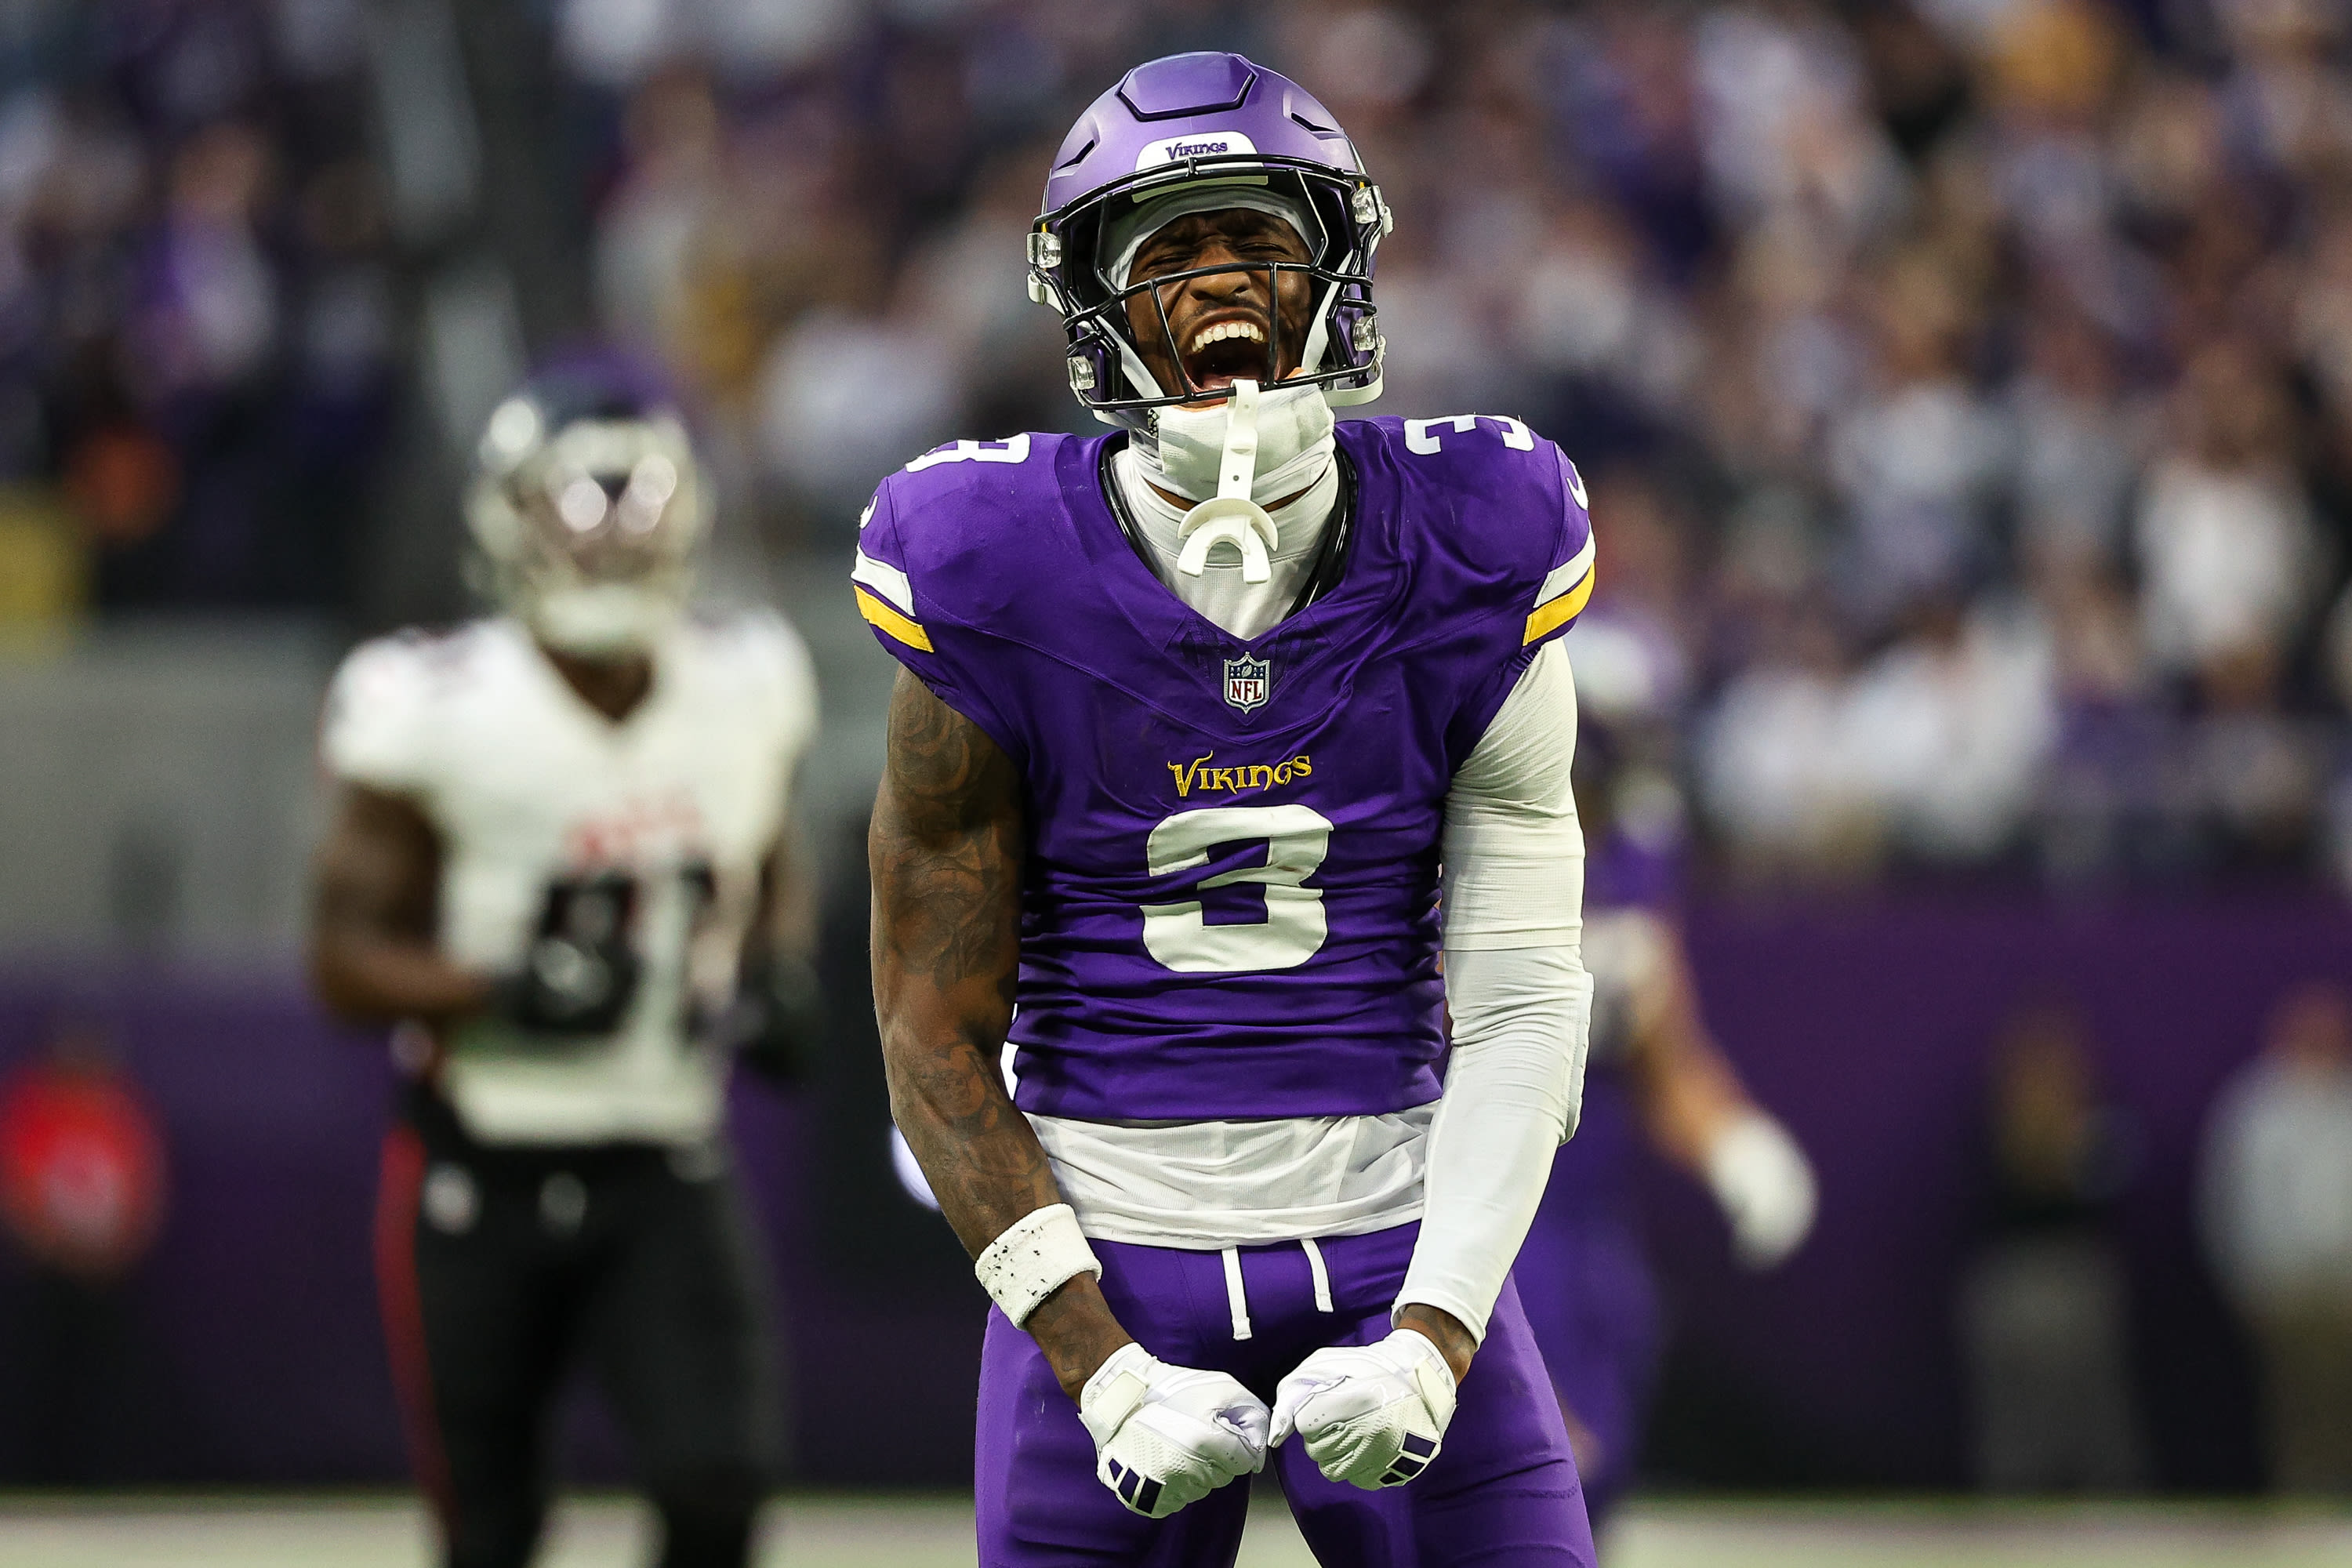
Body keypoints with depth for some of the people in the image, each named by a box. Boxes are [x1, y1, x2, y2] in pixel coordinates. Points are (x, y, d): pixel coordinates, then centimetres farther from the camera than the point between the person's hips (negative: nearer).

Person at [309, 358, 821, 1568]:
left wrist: (780, 974, -2)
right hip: (480, 1179, -2)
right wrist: (505, 989, -28)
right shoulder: (440, 712, -13)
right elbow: (345, 957, -11)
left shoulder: (741, 695, 0)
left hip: (665, 1172, 2)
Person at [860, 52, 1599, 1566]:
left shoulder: (1469, 572, -3)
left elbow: (1521, 1002, -3)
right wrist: (1104, 1373, -14)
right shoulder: (1003, 593, -6)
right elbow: (937, 1036, -4)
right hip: (1111, 1265, -1)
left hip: (1394, 1252, 1)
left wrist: (1433, 1335, -15)